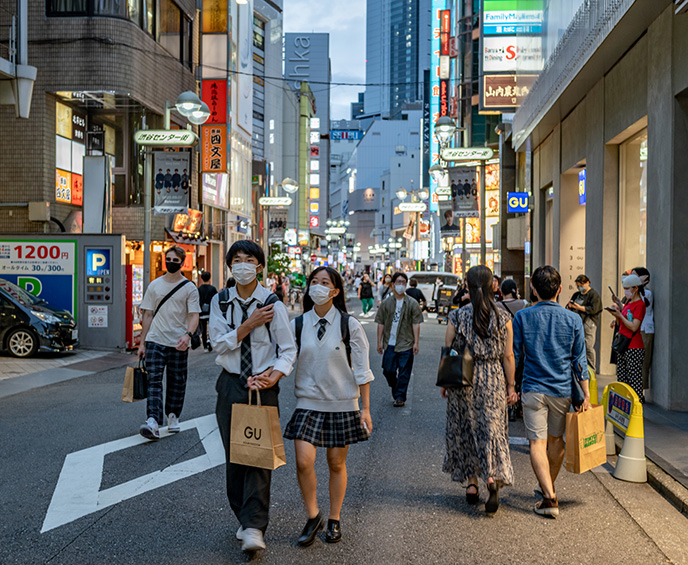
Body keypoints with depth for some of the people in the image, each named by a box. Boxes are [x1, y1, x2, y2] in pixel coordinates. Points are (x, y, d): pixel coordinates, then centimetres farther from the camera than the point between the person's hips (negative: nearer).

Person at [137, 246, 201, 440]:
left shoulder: (189, 287, 1)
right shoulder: (154, 285, 8)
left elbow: (194, 315, -6)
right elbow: (148, 315, 11)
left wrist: (188, 334, -25)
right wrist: (142, 342, 8)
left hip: (178, 343, -1)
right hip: (155, 341, 1)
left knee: (177, 382, 8)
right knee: (154, 380, -10)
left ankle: (173, 417, 25)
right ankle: (153, 421, -19)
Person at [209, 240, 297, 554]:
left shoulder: (273, 305, -5)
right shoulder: (220, 302, 3)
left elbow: (288, 349, -3)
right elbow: (218, 342, -6)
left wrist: (275, 374, -20)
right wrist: (250, 324, -16)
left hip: (263, 386, -3)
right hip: (230, 384, 3)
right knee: (233, 454, 9)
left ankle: (254, 528, -7)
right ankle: (245, 518, 23)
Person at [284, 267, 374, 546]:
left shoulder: (349, 325, -4)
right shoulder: (297, 325, 1)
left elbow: (362, 370, -1)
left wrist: (365, 408, -2)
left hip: (342, 404, -1)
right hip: (308, 403, 1)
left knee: (336, 463, 8)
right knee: (303, 462, -11)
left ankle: (334, 520, 27)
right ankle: (313, 517, 12)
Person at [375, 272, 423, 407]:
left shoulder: (412, 304, 1)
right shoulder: (386, 304, 6)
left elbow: (416, 324, 0)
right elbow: (381, 324, 8)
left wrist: (416, 343, -5)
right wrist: (379, 342, 5)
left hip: (406, 345, -2)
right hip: (389, 344, 2)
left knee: (404, 372, 0)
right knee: (388, 370, 5)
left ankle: (400, 397, 9)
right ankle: (396, 390, 29)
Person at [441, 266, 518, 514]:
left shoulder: (457, 316, -7)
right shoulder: (503, 317, -5)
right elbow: (507, 356, -2)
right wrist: (511, 386, 6)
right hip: (493, 380, 0)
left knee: (465, 429, 13)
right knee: (492, 429, 6)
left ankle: (471, 483, 21)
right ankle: (493, 478, -15)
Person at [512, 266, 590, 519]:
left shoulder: (522, 317, -6)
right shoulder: (573, 319, -3)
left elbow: (514, 356, -1)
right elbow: (579, 360, 0)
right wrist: (586, 395, 4)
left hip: (534, 390, -2)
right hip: (562, 390, 2)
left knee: (537, 443, -1)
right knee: (556, 439, 19)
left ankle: (550, 497, -11)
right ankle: (549, 485, 36)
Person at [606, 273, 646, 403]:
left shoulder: (640, 305, -12)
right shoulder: (628, 302, 15)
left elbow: (634, 327, -19)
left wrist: (620, 315, -14)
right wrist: (617, 312, 2)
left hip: (634, 348, -9)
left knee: (634, 379, -6)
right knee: (621, 376, 12)